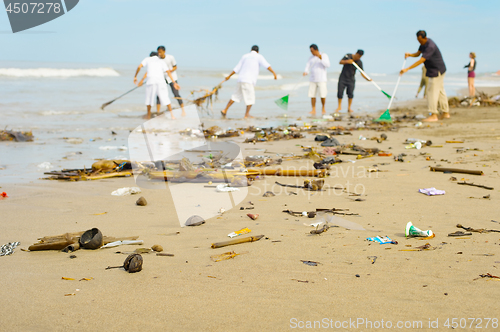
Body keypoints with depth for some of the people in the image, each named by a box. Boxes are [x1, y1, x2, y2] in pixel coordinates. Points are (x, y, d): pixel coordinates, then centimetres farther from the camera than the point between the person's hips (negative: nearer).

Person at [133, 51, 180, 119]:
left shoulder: (147, 59, 21)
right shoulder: (162, 62, 23)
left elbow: (139, 67, 7)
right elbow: (168, 72, 11)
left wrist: (135, 76, 16)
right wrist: (174, 83, 7)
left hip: (151, 81, -1)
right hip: (161, 81, 1)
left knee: (149, 98, 15)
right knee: (165, 98, 8)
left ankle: (148, 115, 24)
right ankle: (172, 114, 4)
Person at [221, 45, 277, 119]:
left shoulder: (245, 56, 16)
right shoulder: (258, 57, 3)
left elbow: (237, 68, 16)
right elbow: (267, 65, -10)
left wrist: (229, 76, 23)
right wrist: (274, 73, -15)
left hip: (241, 79, 6)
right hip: (248, 81, -6)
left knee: (236, 96, 13)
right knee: (250, 98, 2)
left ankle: (225, 110, 10)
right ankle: (247, 115, 1)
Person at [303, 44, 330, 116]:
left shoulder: (324, 55, -1)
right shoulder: (311, 58, 11)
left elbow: (327, 65, -14)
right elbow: (307, 67, 2)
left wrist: (321, 58, -25)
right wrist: (305, 72, -20)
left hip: (321, 79, -4)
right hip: (312, 79, 4)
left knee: (322, 95, -5)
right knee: (312, 95, -3)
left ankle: (323, 108, 15)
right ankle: (313, 110, 0)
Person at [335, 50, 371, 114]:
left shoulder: (359, 62, -9)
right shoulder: (348, 56, -9)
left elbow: (362, 73, -11)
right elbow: (340, 62, -6)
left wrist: (367, 78, -27)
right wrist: (347, 61, -26)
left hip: (351, 79, 0)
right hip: (343, 78, 0)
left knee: (350, 93, -4)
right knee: (340, 92, -2)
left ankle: (349, 108, 7)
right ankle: (339, 106, 13)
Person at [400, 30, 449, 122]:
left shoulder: (430, 46, -27)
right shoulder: (423, 43, 3)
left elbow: (421, 60, -31)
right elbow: (418, 53, 11)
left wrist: (407, 69, -32)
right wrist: (410, 54, -12)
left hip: (437, 71, -10)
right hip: (438, 70, 10)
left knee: (432, 91, -11)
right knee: (440, 90, 14)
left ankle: (434, 115, -12)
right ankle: (446, 113, 20)